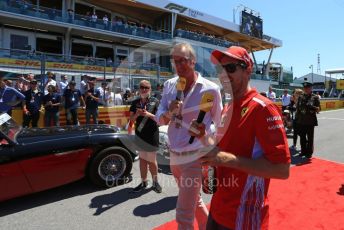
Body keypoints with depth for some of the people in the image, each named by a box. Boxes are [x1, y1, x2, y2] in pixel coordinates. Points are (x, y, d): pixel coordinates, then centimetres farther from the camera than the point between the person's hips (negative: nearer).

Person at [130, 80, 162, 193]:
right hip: (140, 135, 4)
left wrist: (148, 114, -23)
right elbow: (131, 119, 7)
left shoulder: (155, 101, -4)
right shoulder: (135, 103, 7)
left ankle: (155, 182, 24)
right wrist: (137, 114, -13)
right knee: (142, 159, 13)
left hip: (152, 135, -4)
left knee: (151, 160, 5)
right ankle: (143, 182, 26)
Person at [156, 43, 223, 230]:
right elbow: (160, 119, 1)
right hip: (173, 155, 6)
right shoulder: (169, 85, 0)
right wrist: (169, 112, -21)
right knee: (194, 201, 27)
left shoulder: (210, 89, -14)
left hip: (194, 157, -6)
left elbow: (220, 124, -3)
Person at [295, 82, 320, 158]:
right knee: (302, 137, 10)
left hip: (310, 121, -3)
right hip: (301, 121, 3)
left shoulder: (315, 97, -2)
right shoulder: (301, 97, 7)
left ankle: (309, 152, 16)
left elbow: (318, 109, -3)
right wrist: (297, 119, 4)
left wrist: (312, 107, -22)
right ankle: (303, 151, 23)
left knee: (310, 138, 5)